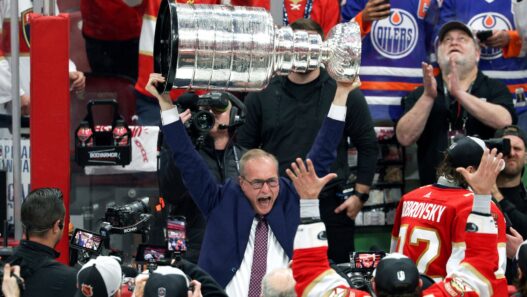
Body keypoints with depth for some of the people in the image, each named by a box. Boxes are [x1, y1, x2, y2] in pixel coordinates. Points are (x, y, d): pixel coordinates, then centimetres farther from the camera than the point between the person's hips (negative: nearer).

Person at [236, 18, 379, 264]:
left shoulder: (345, 94, 3)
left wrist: (360, 195, 1)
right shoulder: (262, 96, 6)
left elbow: (368, 146, 7)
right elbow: (244, 149, 10)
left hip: (330, 207, -1)